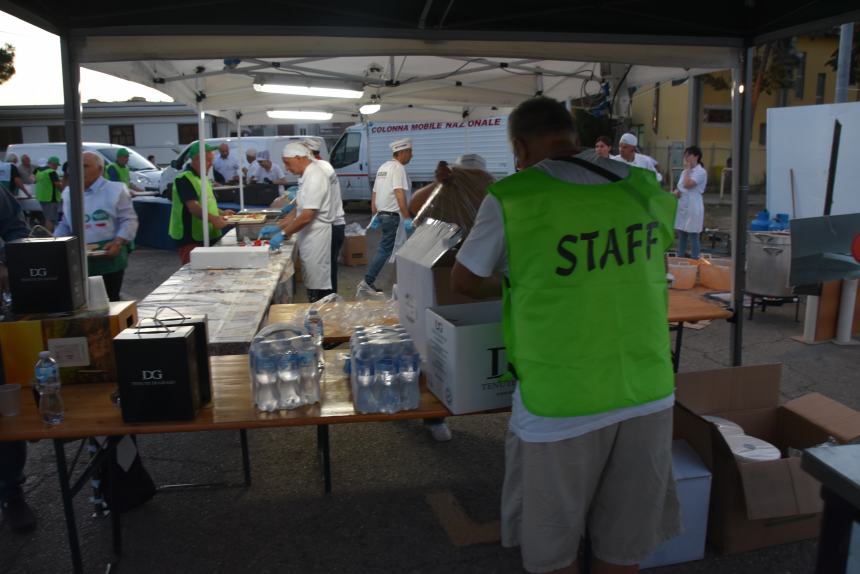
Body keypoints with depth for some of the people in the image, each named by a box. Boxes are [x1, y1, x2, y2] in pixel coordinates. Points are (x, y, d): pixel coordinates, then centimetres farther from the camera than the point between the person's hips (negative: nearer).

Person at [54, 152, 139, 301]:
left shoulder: (115, 190, -3)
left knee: (109, 300, 1)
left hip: (109, 255, -5)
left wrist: (117, 242, -19)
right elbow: (65, 224, 20)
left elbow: (129, 220, -6)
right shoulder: (69, 193, 14)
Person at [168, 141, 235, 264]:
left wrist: (221, 213, 17)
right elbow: (193, 207, -26)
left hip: (209, 236, 9)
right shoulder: (184, 179, -14)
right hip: (191, 239, -9)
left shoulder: (203, 178, 16)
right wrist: (213, 219, -38)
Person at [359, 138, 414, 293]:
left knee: (392, 248, 15)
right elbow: (400, 194, -24)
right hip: (393, 215, -10)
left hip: (382, 214, 10)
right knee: (385, 249, -3)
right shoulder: (398, 168, -14)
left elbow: (374, 193, 16)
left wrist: (374, 215, 20)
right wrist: (407, 218, -24)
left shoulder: (383, 167, 14)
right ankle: (367, 282, 0)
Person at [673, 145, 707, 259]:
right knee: (681, 236, 12)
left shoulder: (701, 171, -10)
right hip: (681, 207, 8)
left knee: (693, 237, -4)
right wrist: (676, 192, -5)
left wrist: (687, 169, -11)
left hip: (693, 208, -8)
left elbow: (688, 184, -23)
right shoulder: (684, 172, 14)